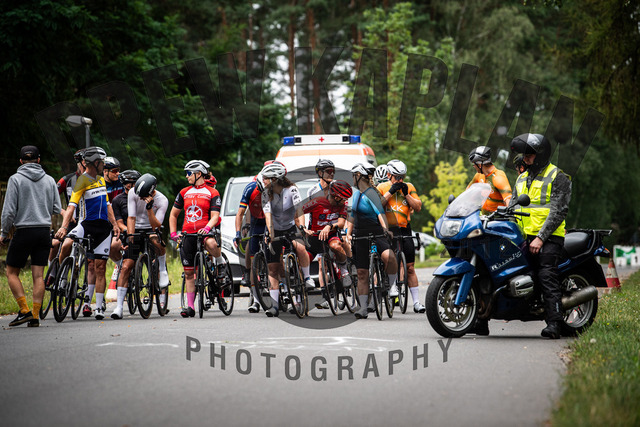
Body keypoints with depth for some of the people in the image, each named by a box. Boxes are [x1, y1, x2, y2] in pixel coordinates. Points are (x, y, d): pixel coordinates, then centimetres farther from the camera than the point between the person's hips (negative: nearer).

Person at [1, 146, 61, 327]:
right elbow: (57, 209, 8)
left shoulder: (15, 179, -5)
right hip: (44, 232, 4)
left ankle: (24, 310, -5)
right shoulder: (49, 180, 7)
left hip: (24, 231, -4)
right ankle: (35, 316, 0)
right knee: (38, 275, 4)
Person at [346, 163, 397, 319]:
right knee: (362, 273, 2)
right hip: (360, 236, 7)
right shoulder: (356, 194, 16)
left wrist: (385, 228, -38)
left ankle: (392, 287, -12)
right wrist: (348, 233, 17)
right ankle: (363, 308, 4)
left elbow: (380, 212, -23)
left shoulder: (371, 193, -10)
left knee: (389, 257, -34)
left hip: (376, 234, -7)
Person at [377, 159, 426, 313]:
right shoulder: (382, 188, 4)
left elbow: (418, 207, 1)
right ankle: (393, 285, -27)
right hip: (387, 229, -2)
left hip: (405, 230, 2)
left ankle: (416, 302, 7)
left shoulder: (409, 187, 9)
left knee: (410, 268, 4)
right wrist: (391, 191, -15)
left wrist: (406, 194, -10)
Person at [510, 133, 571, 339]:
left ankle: (554, 324, -21)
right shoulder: (522, 178, 22)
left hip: (548, 237, -7)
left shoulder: (558, 177, -1)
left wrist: (541, 237, -18)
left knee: (547, 277, -18)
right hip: (523, 236, 7)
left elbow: (558, 212, -10)